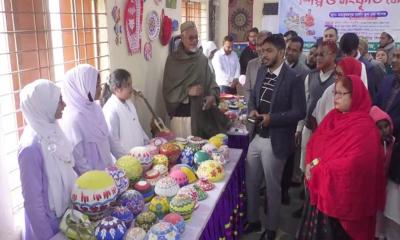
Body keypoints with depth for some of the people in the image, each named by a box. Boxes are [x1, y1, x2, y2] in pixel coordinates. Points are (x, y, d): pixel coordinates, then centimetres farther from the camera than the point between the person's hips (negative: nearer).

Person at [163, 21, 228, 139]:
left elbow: (210, 81, 6)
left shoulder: (202, 59, 4)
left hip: (200, 113, 3)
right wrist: (188, 91, -17)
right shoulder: (173, 60, -3)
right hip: (181, 113, -2)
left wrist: (212, 95, -14)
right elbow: (167, 90, -4)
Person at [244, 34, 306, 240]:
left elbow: (299, 112, -15)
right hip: (256, 137, 6)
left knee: (272, 186, 11)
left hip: (275, 141, -6)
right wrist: (252, 110, -5)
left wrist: (272, 118, -22)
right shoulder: (261, 71, 7)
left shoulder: (293, 78, -14)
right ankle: (253, 220, 38)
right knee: (250, 182, 16)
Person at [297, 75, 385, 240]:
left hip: (341, 194, -7)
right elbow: (313, 141, 8)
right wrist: (310, 163, -11)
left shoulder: (364, 127, -17)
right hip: (319, 188, 7)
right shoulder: (332, 116, 6)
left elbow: (353, 163, -25)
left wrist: (319, 169, -17)